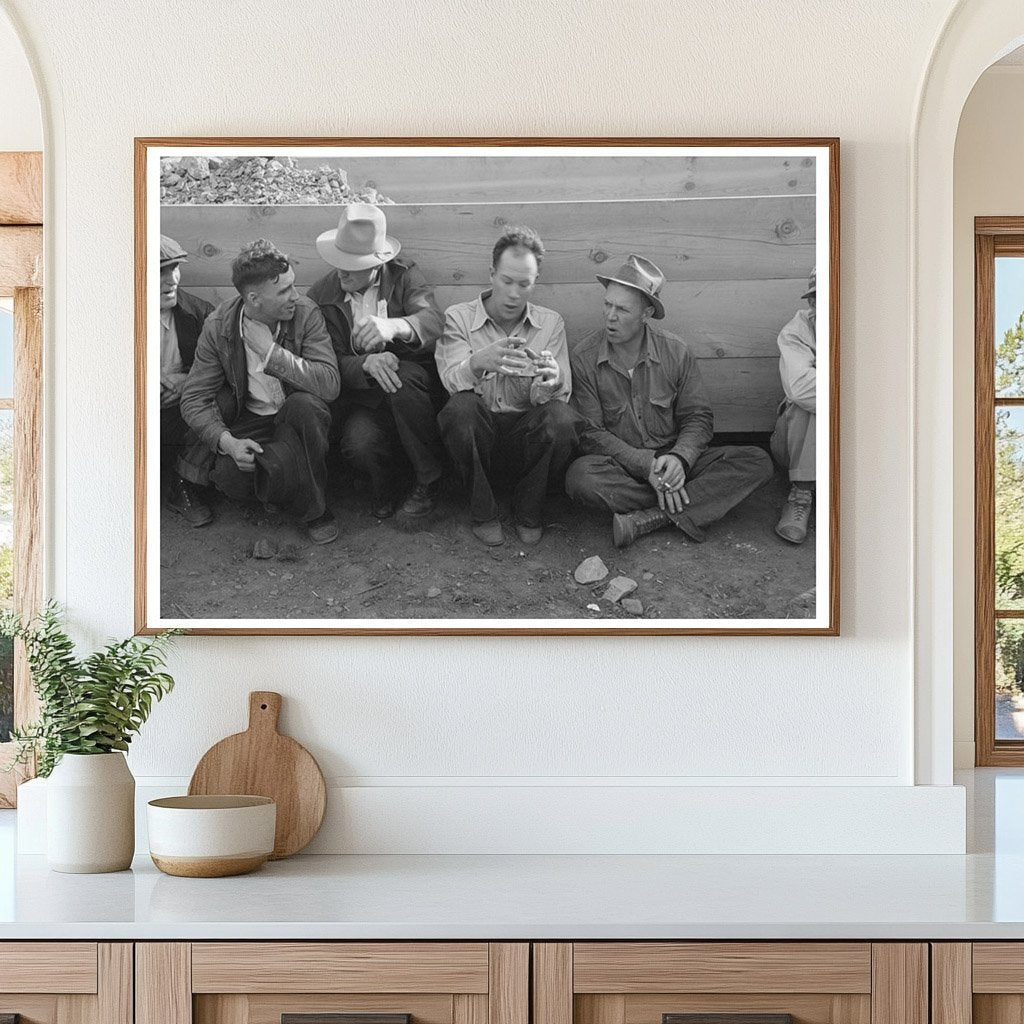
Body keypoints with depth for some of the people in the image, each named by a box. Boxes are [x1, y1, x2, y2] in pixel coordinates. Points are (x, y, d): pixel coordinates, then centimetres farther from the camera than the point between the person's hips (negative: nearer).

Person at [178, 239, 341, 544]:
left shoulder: (305, 313, -13)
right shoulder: (218, 327, -9)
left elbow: (330, 385, -23)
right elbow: (194, 398, -6)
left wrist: (272, 352, -27)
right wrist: (226, 440, -24)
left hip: (298, 416, -1)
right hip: (248, 421, 1)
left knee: (302, 403, -35)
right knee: (231, 476, -29)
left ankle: (315, 510, -14)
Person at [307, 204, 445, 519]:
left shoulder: (404, 276, 0)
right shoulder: (320, 298, 2)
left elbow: (434, 321, -19)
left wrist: (394, 327, -42)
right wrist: (367, 363, -27)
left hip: (417, 383, 0)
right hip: (363, 399, 0)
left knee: (401, 377, -36)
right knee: (358, 443, -34)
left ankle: (430, 478, -15)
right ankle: (384, 493, 3)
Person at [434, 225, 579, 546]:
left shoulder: (550, 323, 5)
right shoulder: (459, 317, 1)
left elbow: (560, 394, -7)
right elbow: (451, 378, -17)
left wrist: (552, 382, -33)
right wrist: (479, 363, -41)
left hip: (527, 433, 1)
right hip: (478, 434, -1)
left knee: (560, 417, -30)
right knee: (460, 408, -33)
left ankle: (529, 513, -4)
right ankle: (483, 513, -11)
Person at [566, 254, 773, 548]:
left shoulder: (676, 353, 0)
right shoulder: (583, 359, -6)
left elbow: (697, 417, 2)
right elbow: (590, 433, -9)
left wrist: (679, 458, -21)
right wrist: (645, 464, -22)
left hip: (672, 461, 2)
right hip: (619, 466, -2)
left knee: (758, 462, -19)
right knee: (580, 476, -37)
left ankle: (648, 518, -31)